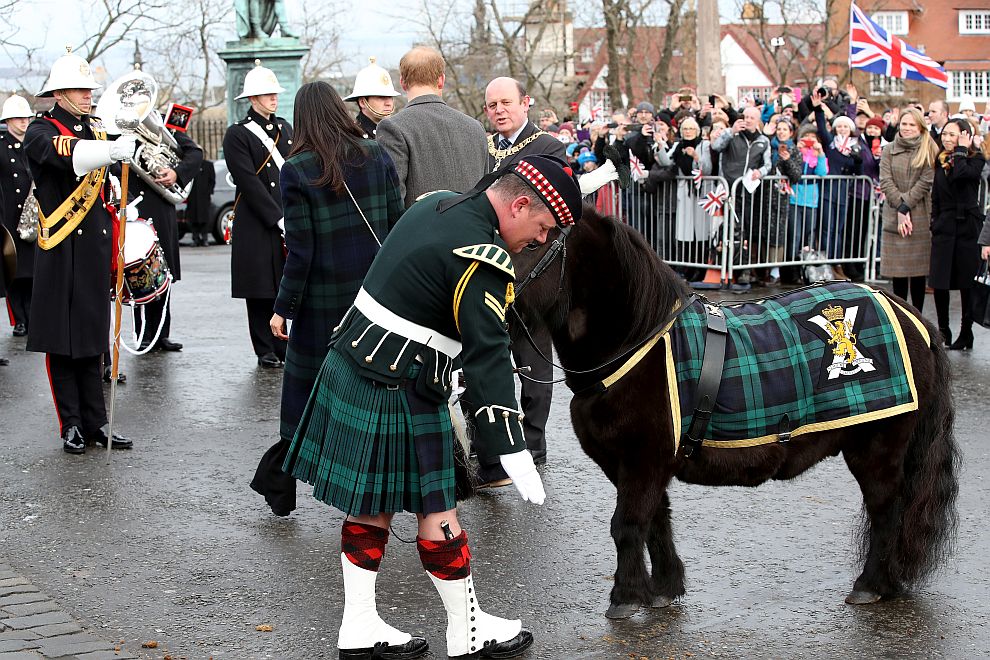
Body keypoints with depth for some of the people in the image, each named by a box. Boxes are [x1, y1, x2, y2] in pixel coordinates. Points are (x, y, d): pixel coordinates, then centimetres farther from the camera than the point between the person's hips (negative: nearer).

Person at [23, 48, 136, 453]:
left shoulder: (96, 131, 15)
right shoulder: (41, 132, -5)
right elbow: (66, 157, -29)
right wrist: (111, 151, -45)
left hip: (95, 248, 6)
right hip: (61, 249, -6)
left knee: (91, 339, 9)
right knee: (62, 340, 1)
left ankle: (95, 423, 13)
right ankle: (71, 425, 8)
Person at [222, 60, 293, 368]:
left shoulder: (284, 128, 15)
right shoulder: (237, 135, -4)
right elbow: (250, 184, -11)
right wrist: (279, 219, -15)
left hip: (290, 220, 5)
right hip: (257, 225, -5)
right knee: (261, 289, 1)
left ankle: (283, 345, 10)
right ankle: (266, 351, 10)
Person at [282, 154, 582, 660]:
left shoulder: (436, 202, 8)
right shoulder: (483, 260, -20)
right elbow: (487, 357, -23)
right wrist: (512, 451, -23)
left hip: (349, 367, 9)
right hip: (397, 398, -9)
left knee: (372, 505, 15)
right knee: (437, 514, 5)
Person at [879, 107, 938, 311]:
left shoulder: (929, 151, 3)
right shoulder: (889, 150, 8)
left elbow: (926, 182, -5)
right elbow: (885, 182, 0)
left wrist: (905, 205, -13)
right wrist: (900, 209, -12)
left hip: (921, 217, -2)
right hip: (894, 217, 2)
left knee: (919, 271, 0)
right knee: (898, 272, 4)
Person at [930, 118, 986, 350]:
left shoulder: (976, 159, -3)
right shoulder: (941, 161, 13)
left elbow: (961, 174, -25)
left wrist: (961, 150, -12)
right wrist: (934, 223, 9)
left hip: (967, 226, -5)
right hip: (944, 226, 5)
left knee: (967, 283, 2)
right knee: (939, 282, 1)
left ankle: (966, 333, 11)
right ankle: (943, 331, 13)